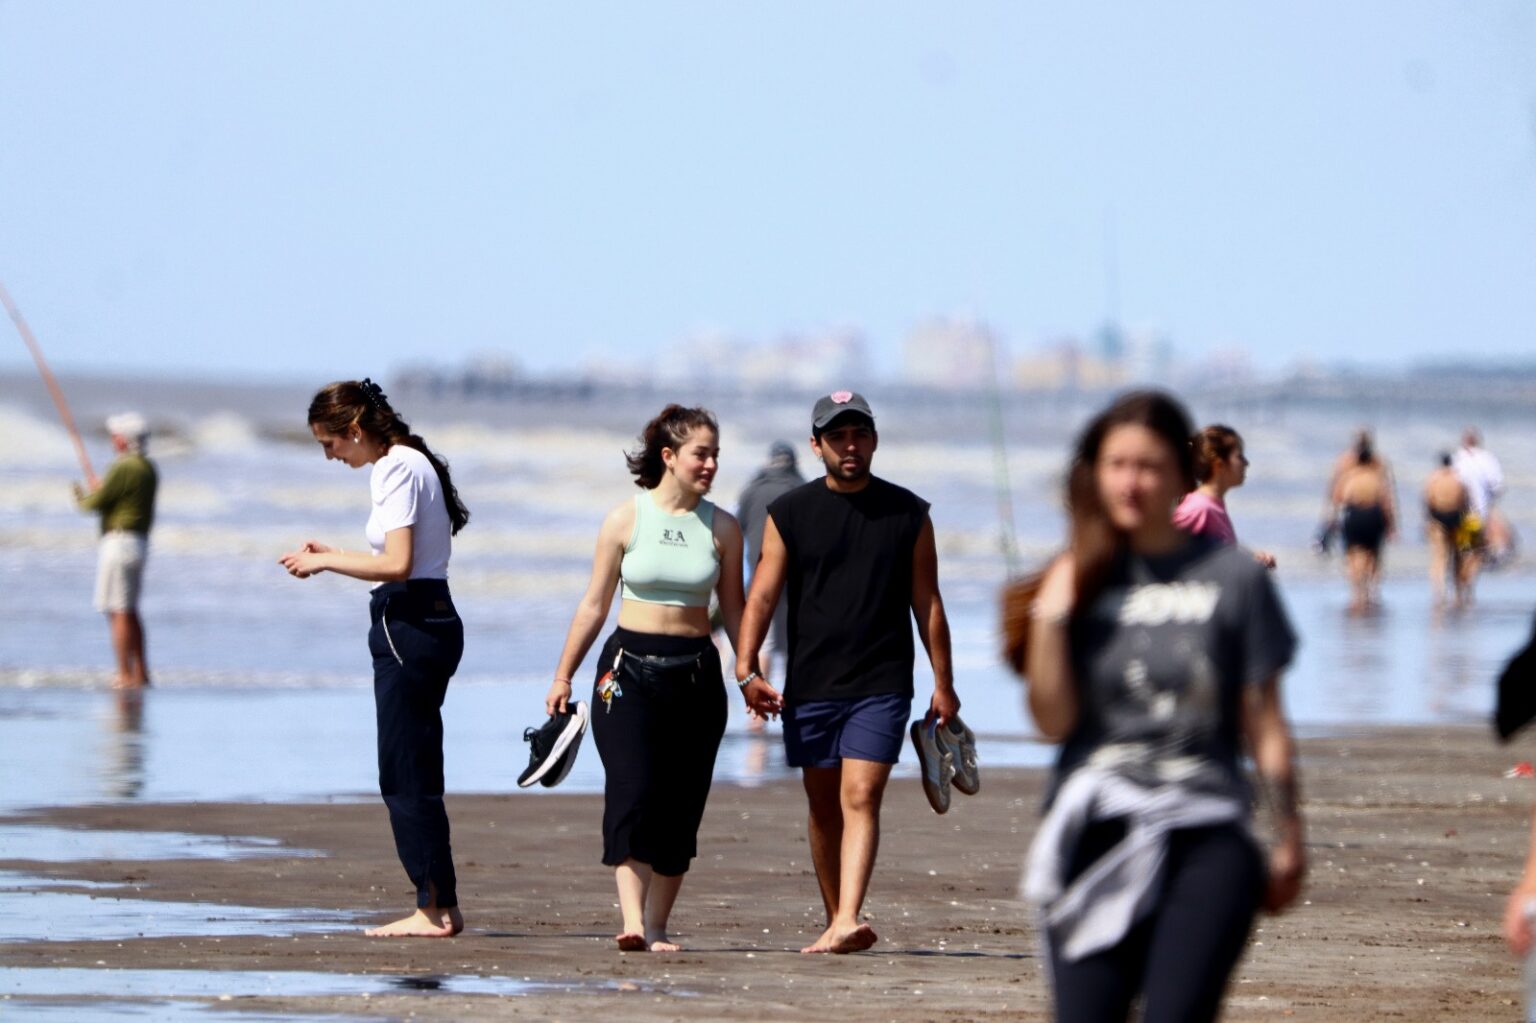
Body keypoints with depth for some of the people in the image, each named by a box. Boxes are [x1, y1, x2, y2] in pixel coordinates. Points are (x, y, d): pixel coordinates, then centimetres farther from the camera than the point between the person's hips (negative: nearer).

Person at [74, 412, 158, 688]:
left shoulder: (123, 469, -17)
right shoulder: (149, 469, 12)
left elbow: (97, 503, -14)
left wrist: (82, 498, 7)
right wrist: (101, 491, 17)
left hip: (119, 541, -10)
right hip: (140, 542, 10)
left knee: (118, 612, -6)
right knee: (129, 611, 17)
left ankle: (125, 675, -7)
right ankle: (141, 673, 18)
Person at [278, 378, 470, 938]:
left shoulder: (398, 469, -14)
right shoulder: (397, 465, 16)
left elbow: (397, 564, -21)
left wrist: (325, 562, -11)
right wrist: (331, 554, 14)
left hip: (410, 627, -10)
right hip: (428, 623, 10)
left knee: (406, 776, -5)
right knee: (413, 775, 12)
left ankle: (436, 908, -3)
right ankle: (440, 906, 14)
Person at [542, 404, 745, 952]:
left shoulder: (722, 528, 5)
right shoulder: (626, 520, 0)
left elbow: (734, 609, 11)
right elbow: (594, 604, 6)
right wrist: (563, 676, 7)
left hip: (696, 673, 2)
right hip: (630, 668, -2)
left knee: (680, 804, 1)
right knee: (632, 794, -15)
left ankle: (657, 926, 8)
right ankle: (632, 921, -20)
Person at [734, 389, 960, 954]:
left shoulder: (908, 514, 4)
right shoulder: (789, 514, 3)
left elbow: (927, 601, 8)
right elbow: (762, 594, -2)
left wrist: (943, 683, 6)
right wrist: (746, 668, -15)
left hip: (882, 685, -2)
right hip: (810, 685, 2)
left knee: (860, 799, -15)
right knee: (824, 807, 9)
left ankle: (847, 921, -25)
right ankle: (836, 923, 20)